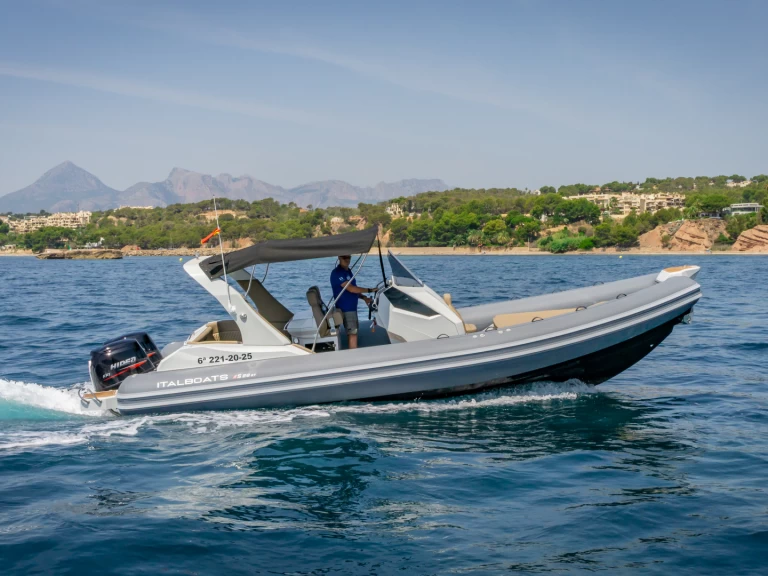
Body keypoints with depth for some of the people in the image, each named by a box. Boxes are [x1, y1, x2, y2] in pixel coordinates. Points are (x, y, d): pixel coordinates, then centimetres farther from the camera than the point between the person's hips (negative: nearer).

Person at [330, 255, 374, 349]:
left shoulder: (348, 271, 14)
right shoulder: (337, 273, -17)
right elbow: (351, 288, -23)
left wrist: (364, 298, 4)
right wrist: (369, 290, -19)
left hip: (351, 307, 9)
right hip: (346, 308, -9)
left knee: (352, 333, 10)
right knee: (353, 334, -11)